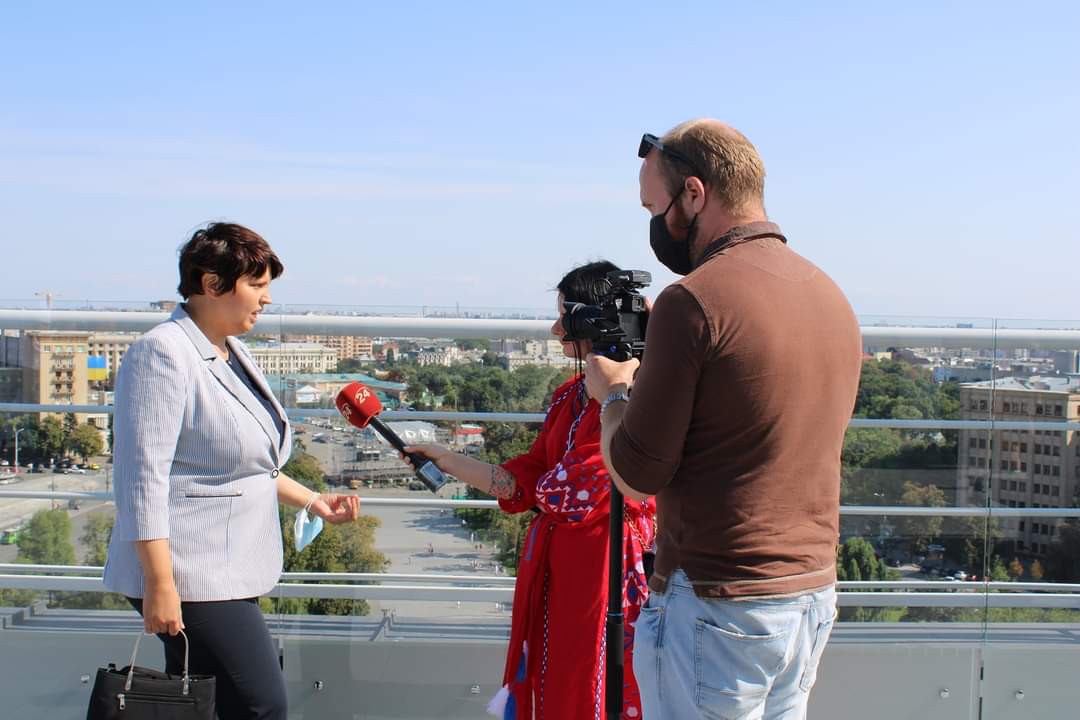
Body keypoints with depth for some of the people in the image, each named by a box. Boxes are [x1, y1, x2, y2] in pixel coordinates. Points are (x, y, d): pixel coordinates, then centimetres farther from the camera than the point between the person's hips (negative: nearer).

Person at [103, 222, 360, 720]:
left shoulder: (230, 353, 15)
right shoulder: (164, 354, -14)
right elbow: (144, 478, -19)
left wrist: (312, 501, 20)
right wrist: (160, 585, -22)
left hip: (226, 572, 9)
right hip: (189, 577, -9)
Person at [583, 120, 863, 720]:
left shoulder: (694, 300, -17)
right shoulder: (832, 296, 8)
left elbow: (636, 474, -14)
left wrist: (613, 393, 5)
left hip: (718, 606, -8)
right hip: (814, 593, 8)